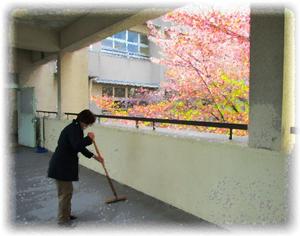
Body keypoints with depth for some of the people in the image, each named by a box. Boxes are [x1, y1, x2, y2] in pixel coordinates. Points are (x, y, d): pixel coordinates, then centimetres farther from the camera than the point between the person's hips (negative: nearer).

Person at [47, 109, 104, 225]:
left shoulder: (75, 128, 13)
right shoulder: (74, 128, -19)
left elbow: (80, 147, 21)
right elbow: (77, 146, -33)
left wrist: (94, 156, 24)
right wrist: (89, 138, -18)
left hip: (63, 165, 10)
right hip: (61, 166, -10)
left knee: (68, 191, 21)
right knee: (65, 193, 1)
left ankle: (66, 215, 35)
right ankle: (62, 221, 15)